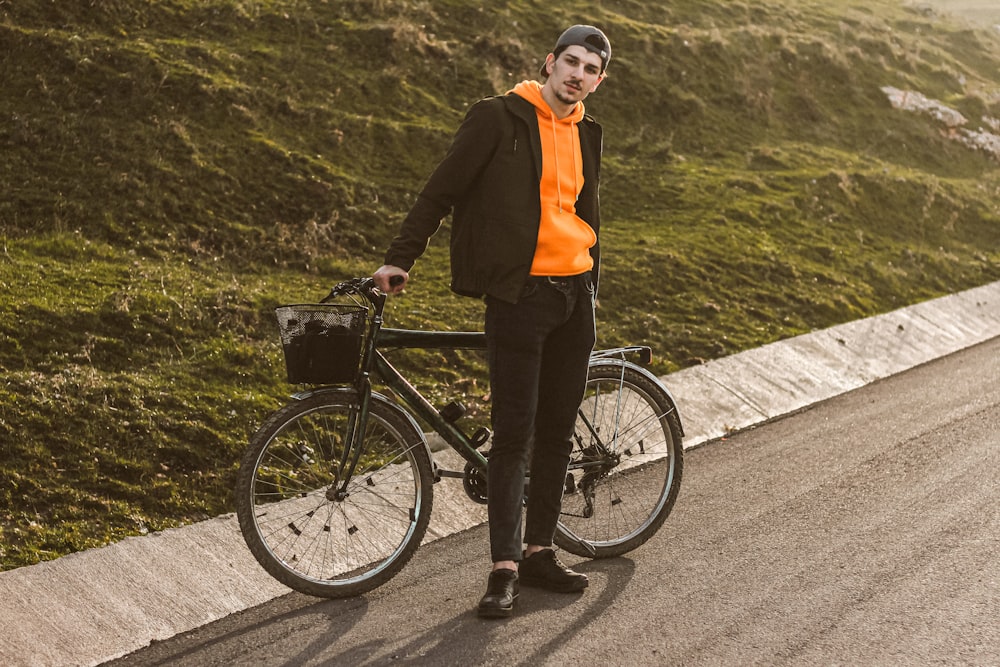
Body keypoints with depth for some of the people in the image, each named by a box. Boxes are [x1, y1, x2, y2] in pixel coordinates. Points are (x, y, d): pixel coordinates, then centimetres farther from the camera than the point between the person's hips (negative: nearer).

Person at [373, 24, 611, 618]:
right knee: (514, 434, -6)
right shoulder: (499, 118, -5)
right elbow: (443, 189, -5)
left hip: (573, 294, 6)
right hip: (519, 294, -6)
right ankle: (505, 567, 0)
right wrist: (400, 258, -11)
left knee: (557, 430, 10)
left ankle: (539, 551, 22)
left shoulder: (586, 134, 14)